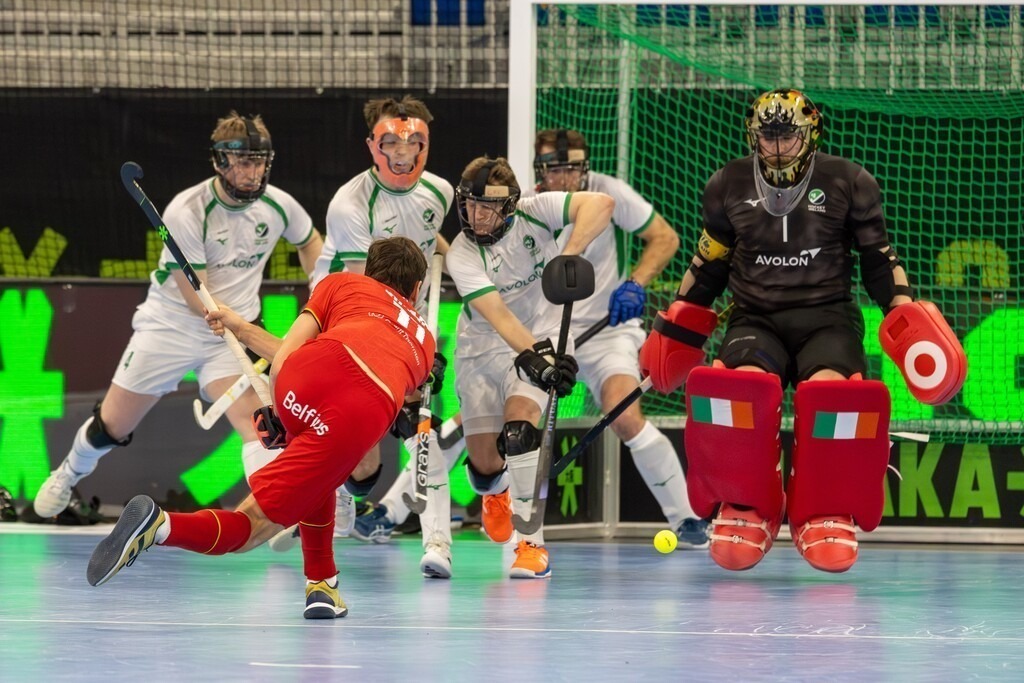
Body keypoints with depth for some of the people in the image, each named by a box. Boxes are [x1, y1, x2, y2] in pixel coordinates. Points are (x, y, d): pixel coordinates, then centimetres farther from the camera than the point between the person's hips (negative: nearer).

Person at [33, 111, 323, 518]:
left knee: (252, 415, -24)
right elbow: (198, 301, -24)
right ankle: (69, 474, 42)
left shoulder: (278, 205, -9)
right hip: (169, 327, -2)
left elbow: (310, 242, 17)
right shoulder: (186, 212, -23)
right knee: (111, 426, 11)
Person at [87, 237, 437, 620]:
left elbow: (283, 357, 19)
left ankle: (321, 584, 23)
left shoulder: (342, 284, 33)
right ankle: (160, 525, -21)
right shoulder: (424, 341, 40)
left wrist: (276, 415, 34)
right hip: (369, 413, 0)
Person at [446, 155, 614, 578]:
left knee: (519, 424, -27)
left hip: (541, 341, -1)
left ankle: (532, 544, -24)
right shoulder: (461, 256, -18)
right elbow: (497, 314, -31)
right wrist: (534, 356, -45)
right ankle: (496, 492, 42)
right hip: (483, 349, 1)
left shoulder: (533, 214, -16)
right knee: (485, 460, 0)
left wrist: (570, 255, -40)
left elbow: (600, 204, -29)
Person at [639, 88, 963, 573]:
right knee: (741, 388, -36)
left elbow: (878, 259, 10)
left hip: (827, 317, -1)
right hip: (755, 319, 1)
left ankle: (826, 516, -19)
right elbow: (709, 264, 21)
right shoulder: (728, 187, 9)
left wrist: (904, 312, -3)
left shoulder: (849, 184, 4)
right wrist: (676, 325, 21)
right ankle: (746, 511, -18)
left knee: (830, 391, -37)